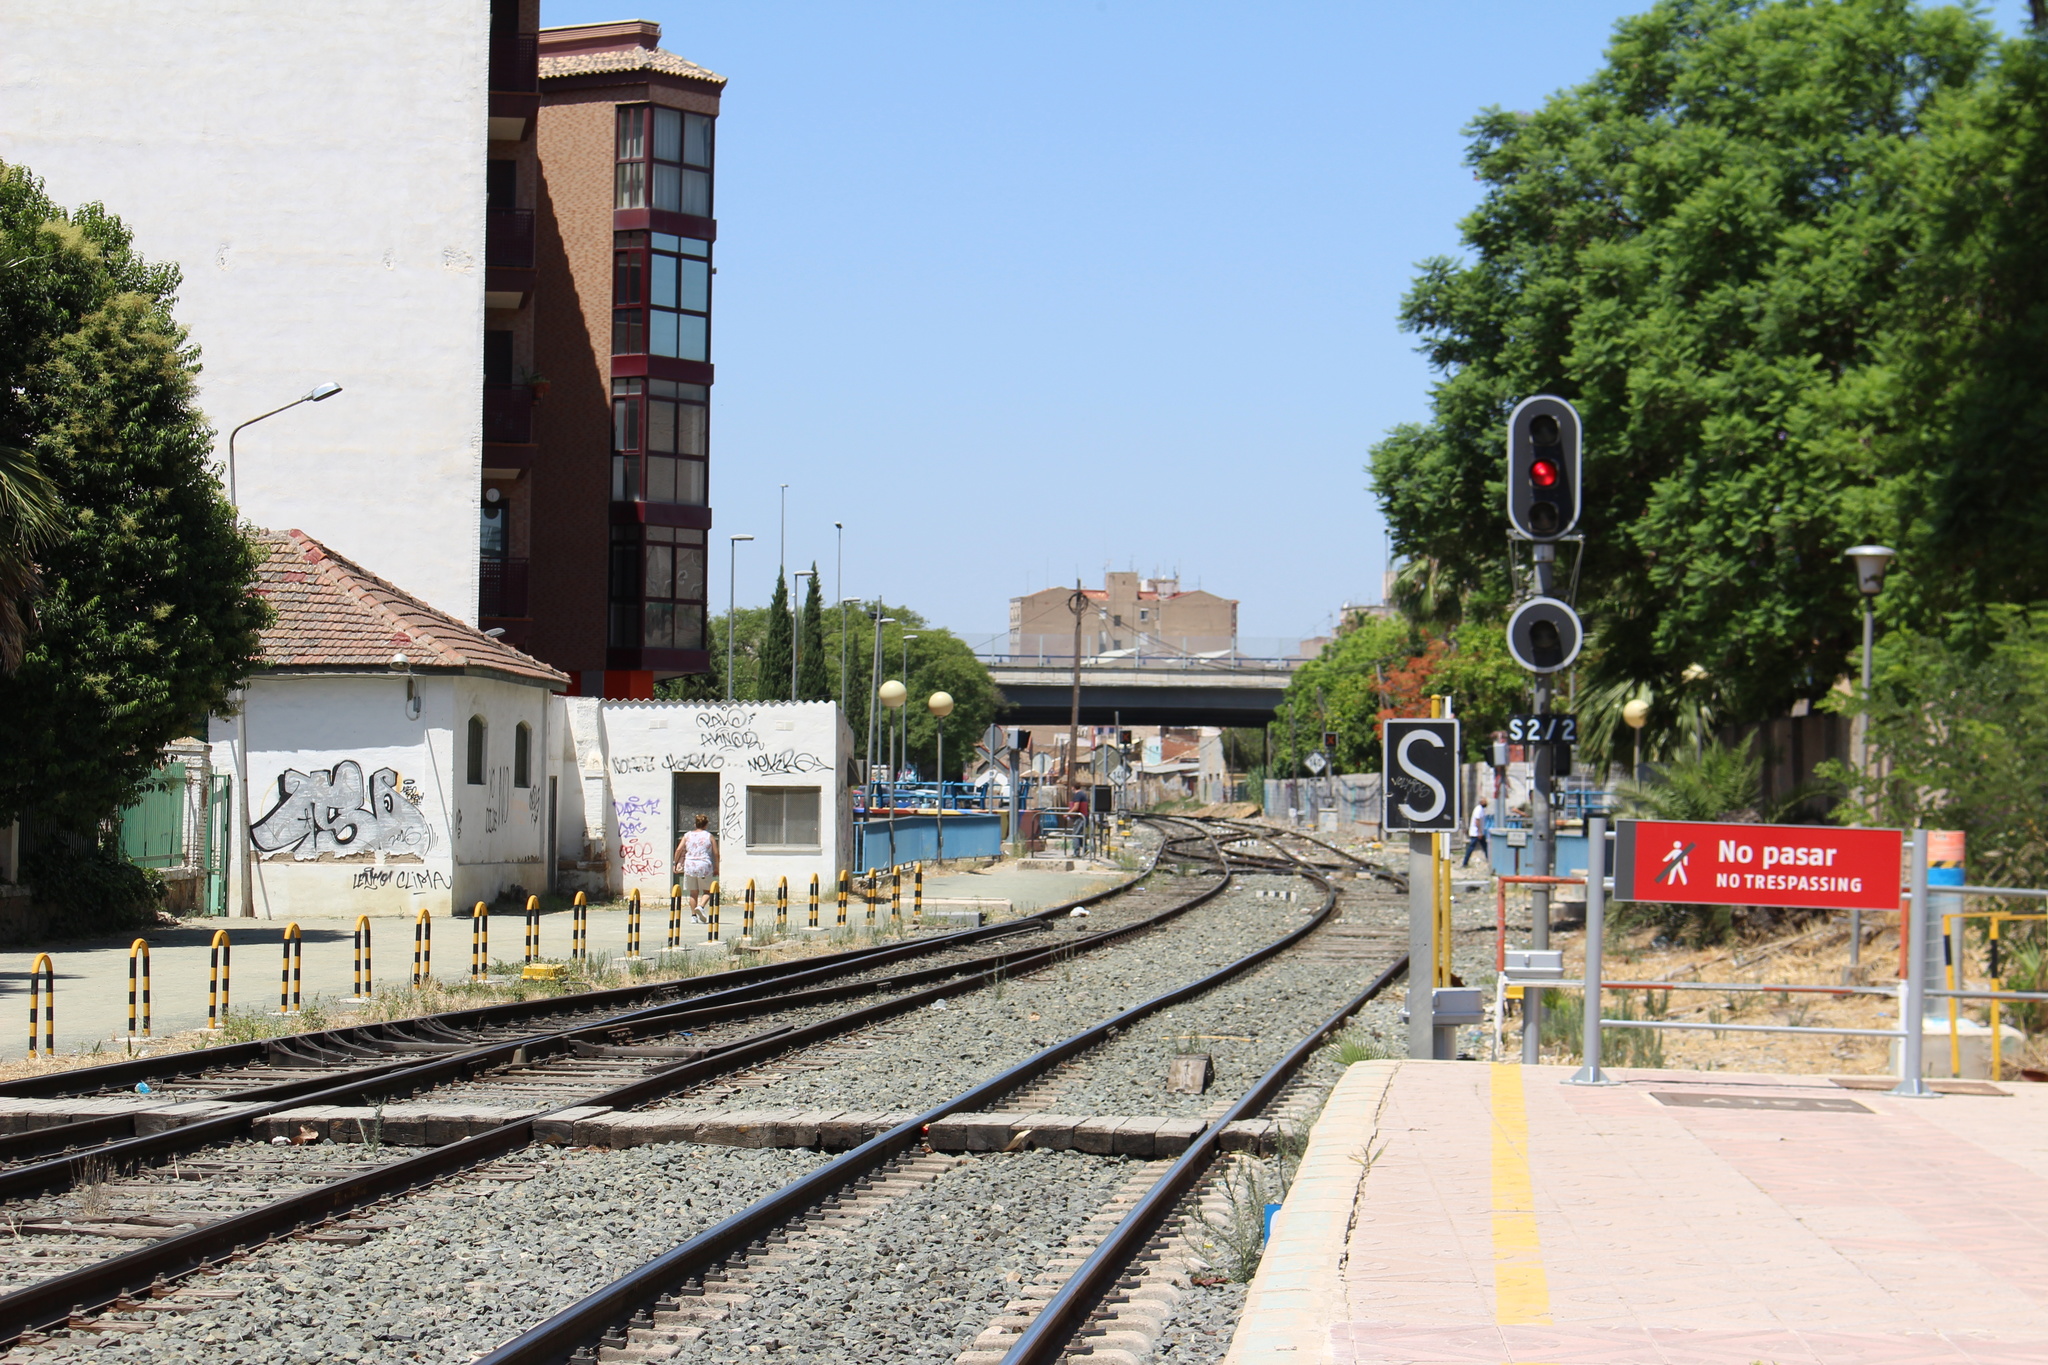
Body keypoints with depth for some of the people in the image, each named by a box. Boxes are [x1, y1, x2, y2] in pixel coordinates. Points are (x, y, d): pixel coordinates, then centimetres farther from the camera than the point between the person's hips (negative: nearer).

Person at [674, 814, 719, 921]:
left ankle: (693, 916, 9)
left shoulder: (687, 836, 7)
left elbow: (679, 850, -1)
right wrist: (716, 868, 9)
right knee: (707, 891, 10)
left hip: (690, 867, 2)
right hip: (705, 866, -2)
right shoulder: (710, 836, 2)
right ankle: (701, 906, -17)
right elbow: (716, 853, -1)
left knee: (693, 892, 12)